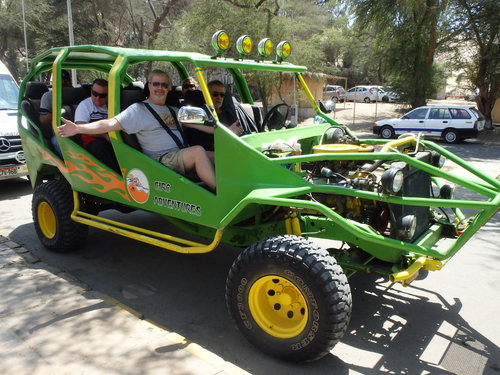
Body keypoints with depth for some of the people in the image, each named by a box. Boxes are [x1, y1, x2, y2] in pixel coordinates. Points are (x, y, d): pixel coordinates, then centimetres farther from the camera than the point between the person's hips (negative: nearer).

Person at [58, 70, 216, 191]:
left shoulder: (173, 111, 24)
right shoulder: (139, 109, 2)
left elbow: (199, 125, 25)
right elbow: (111, 124, -8)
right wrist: (78, 128, -19)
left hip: (181, 157, 7)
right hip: (161, 159, -7)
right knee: (198, 151, -31)